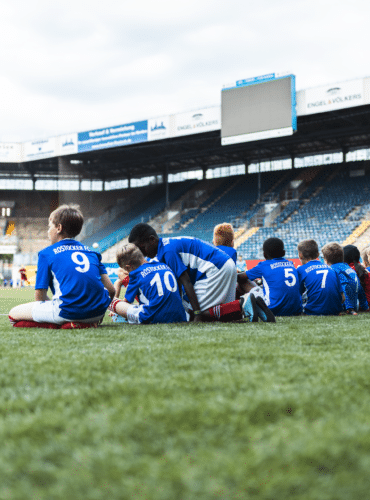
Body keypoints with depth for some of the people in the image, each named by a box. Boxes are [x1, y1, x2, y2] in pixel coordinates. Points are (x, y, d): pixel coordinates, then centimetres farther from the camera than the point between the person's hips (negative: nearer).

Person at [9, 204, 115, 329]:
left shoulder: (46, 254, 10)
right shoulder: (90, 251, 21)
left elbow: (39, 296, 6)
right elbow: (111, 290, 17)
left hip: (68, 312, -5)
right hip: (98, 312, 5)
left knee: (14, 314, 9)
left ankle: (65, 324, -8)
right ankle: (88, 322, 8)